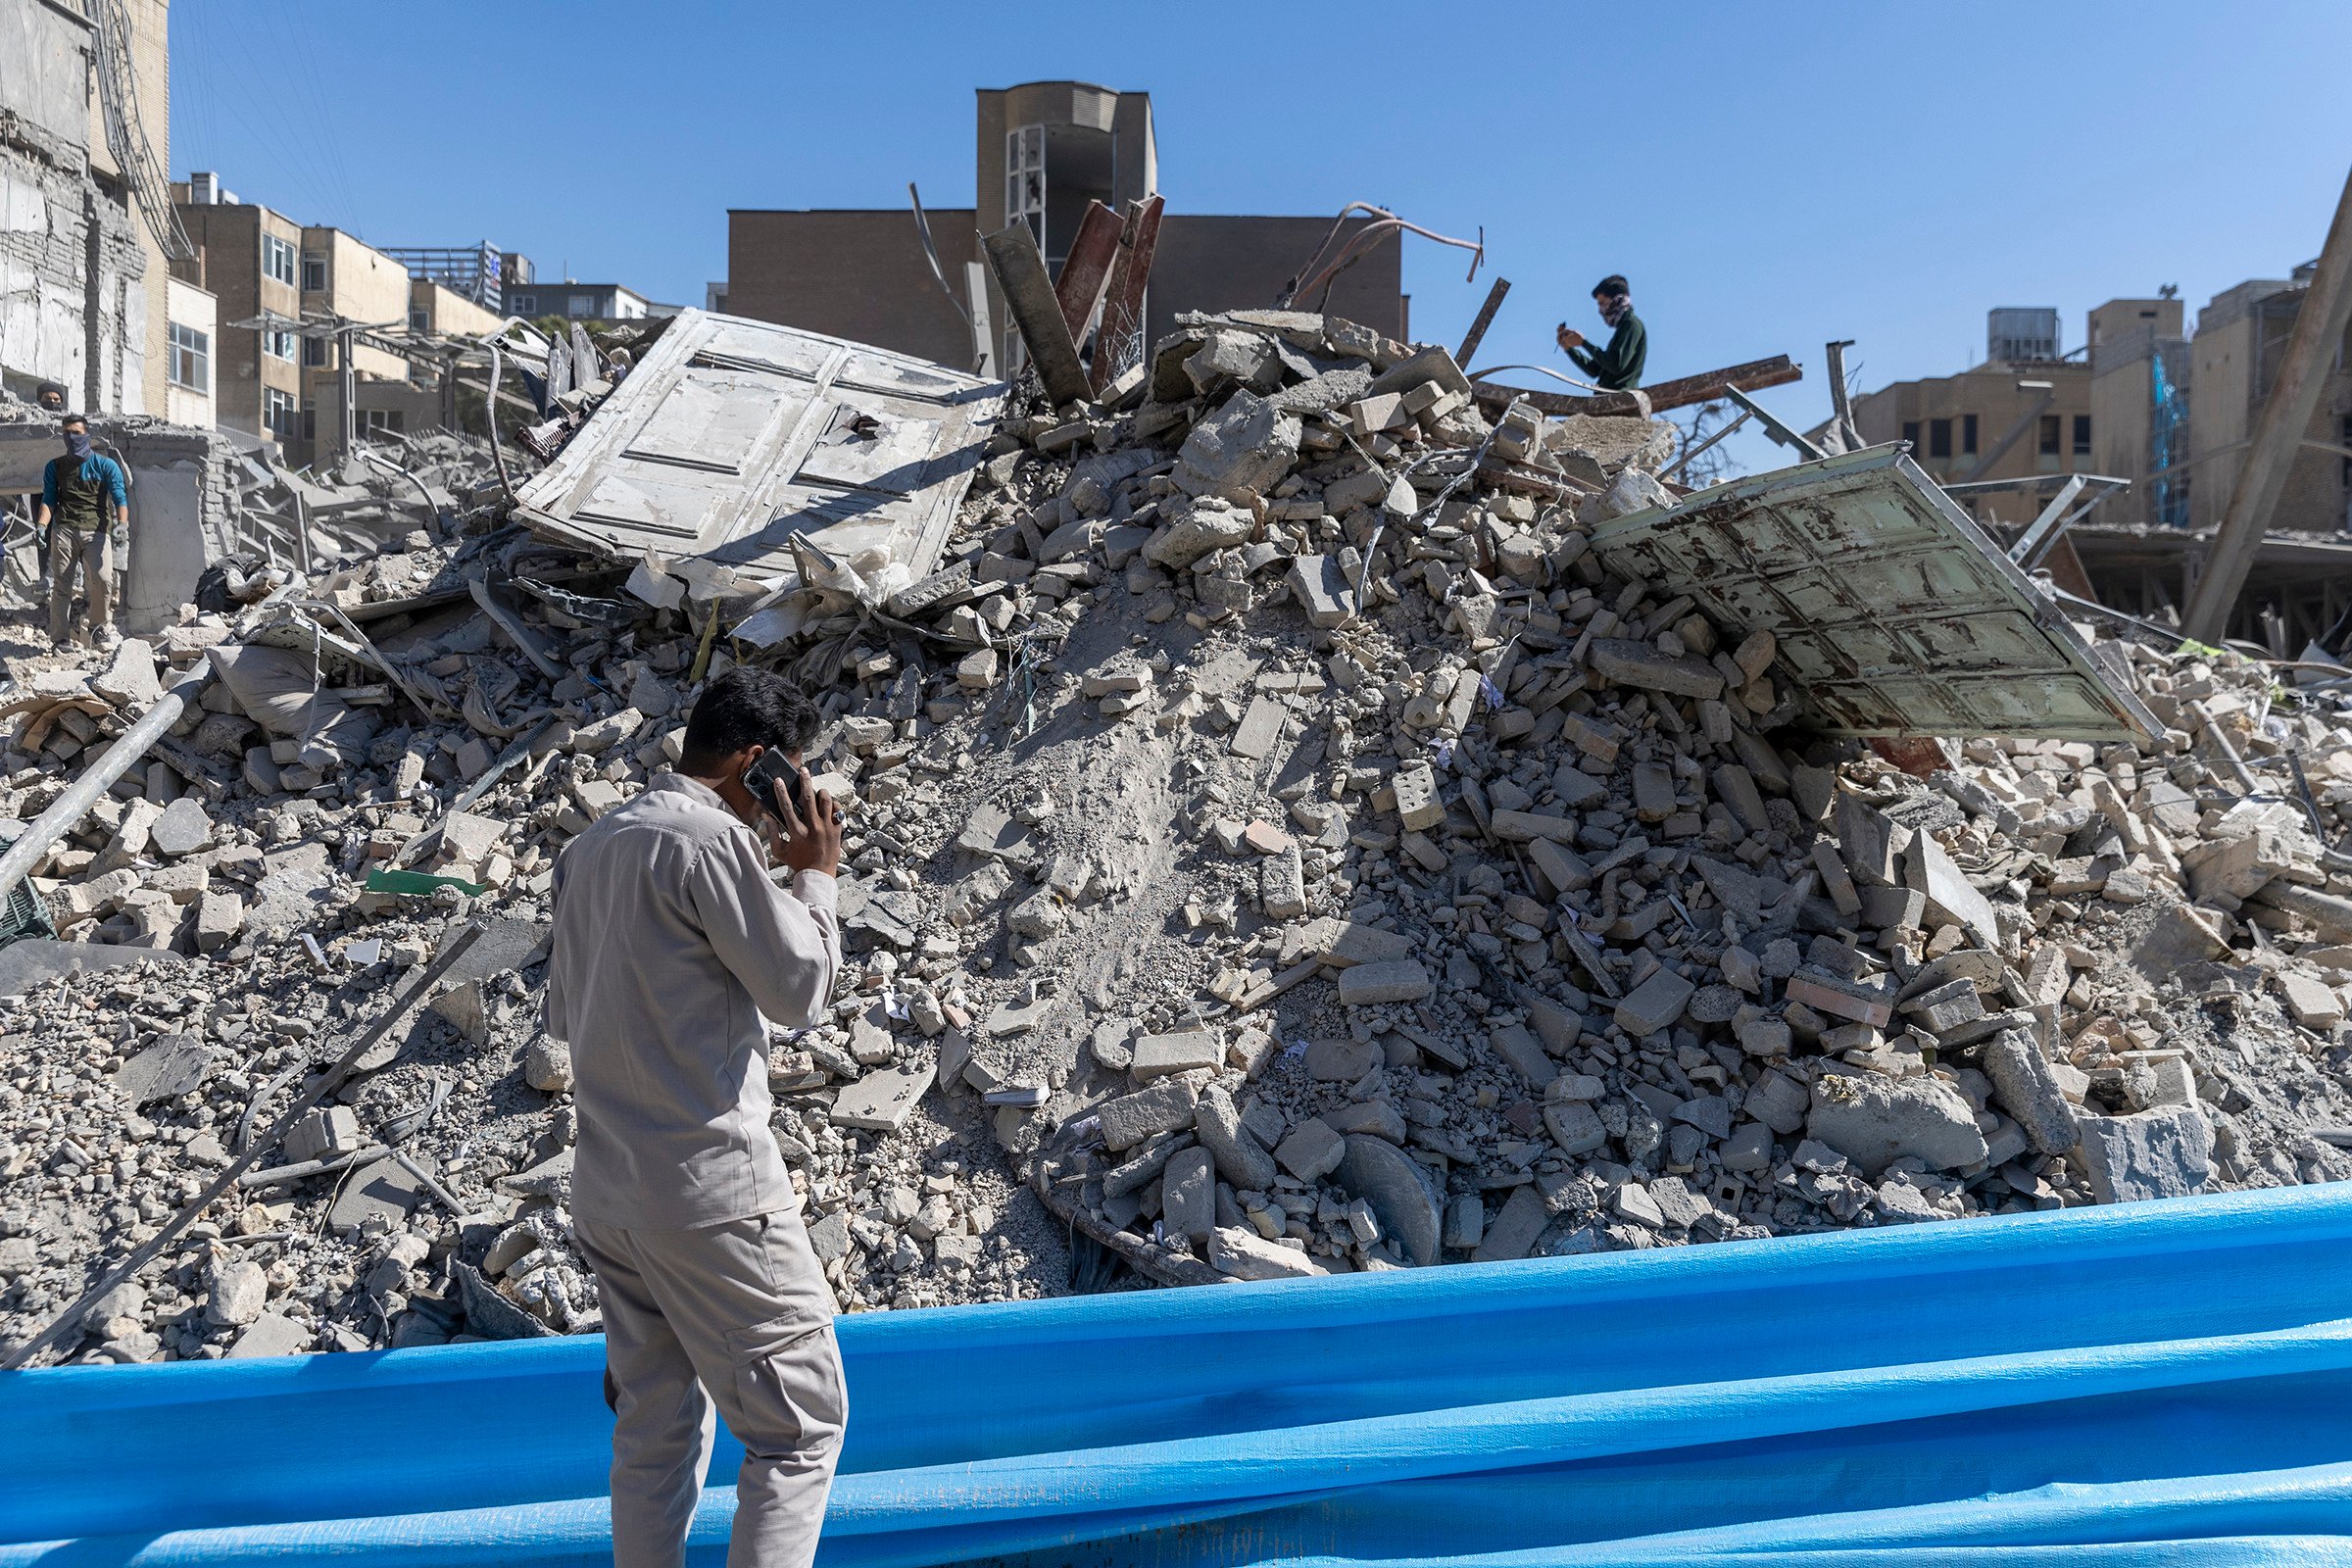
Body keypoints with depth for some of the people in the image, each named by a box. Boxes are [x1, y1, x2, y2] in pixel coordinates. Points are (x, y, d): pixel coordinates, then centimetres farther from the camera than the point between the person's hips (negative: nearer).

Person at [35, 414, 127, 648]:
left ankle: (101, 629, 1)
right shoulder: (55, 467, 17)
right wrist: (41, 526, -7)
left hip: (95, 531, -2)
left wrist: (122, 523, -20)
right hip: (64, 530, 2)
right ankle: (59, 637, 2)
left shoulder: (106, 465, 10)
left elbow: (120, 496, -1)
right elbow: (48, 500, 11)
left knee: (103, 580, -18)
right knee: (61, 584, -2)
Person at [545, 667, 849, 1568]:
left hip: (606, 1190, 9)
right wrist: (816, 876, 3)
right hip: (709, 1190, -8)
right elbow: (800, 990, -9)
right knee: (801, 1423, 1)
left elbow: (563, 1014, 20)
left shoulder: (591, 848, 12)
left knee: (655, 1430, 15)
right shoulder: (710, 840, -14)